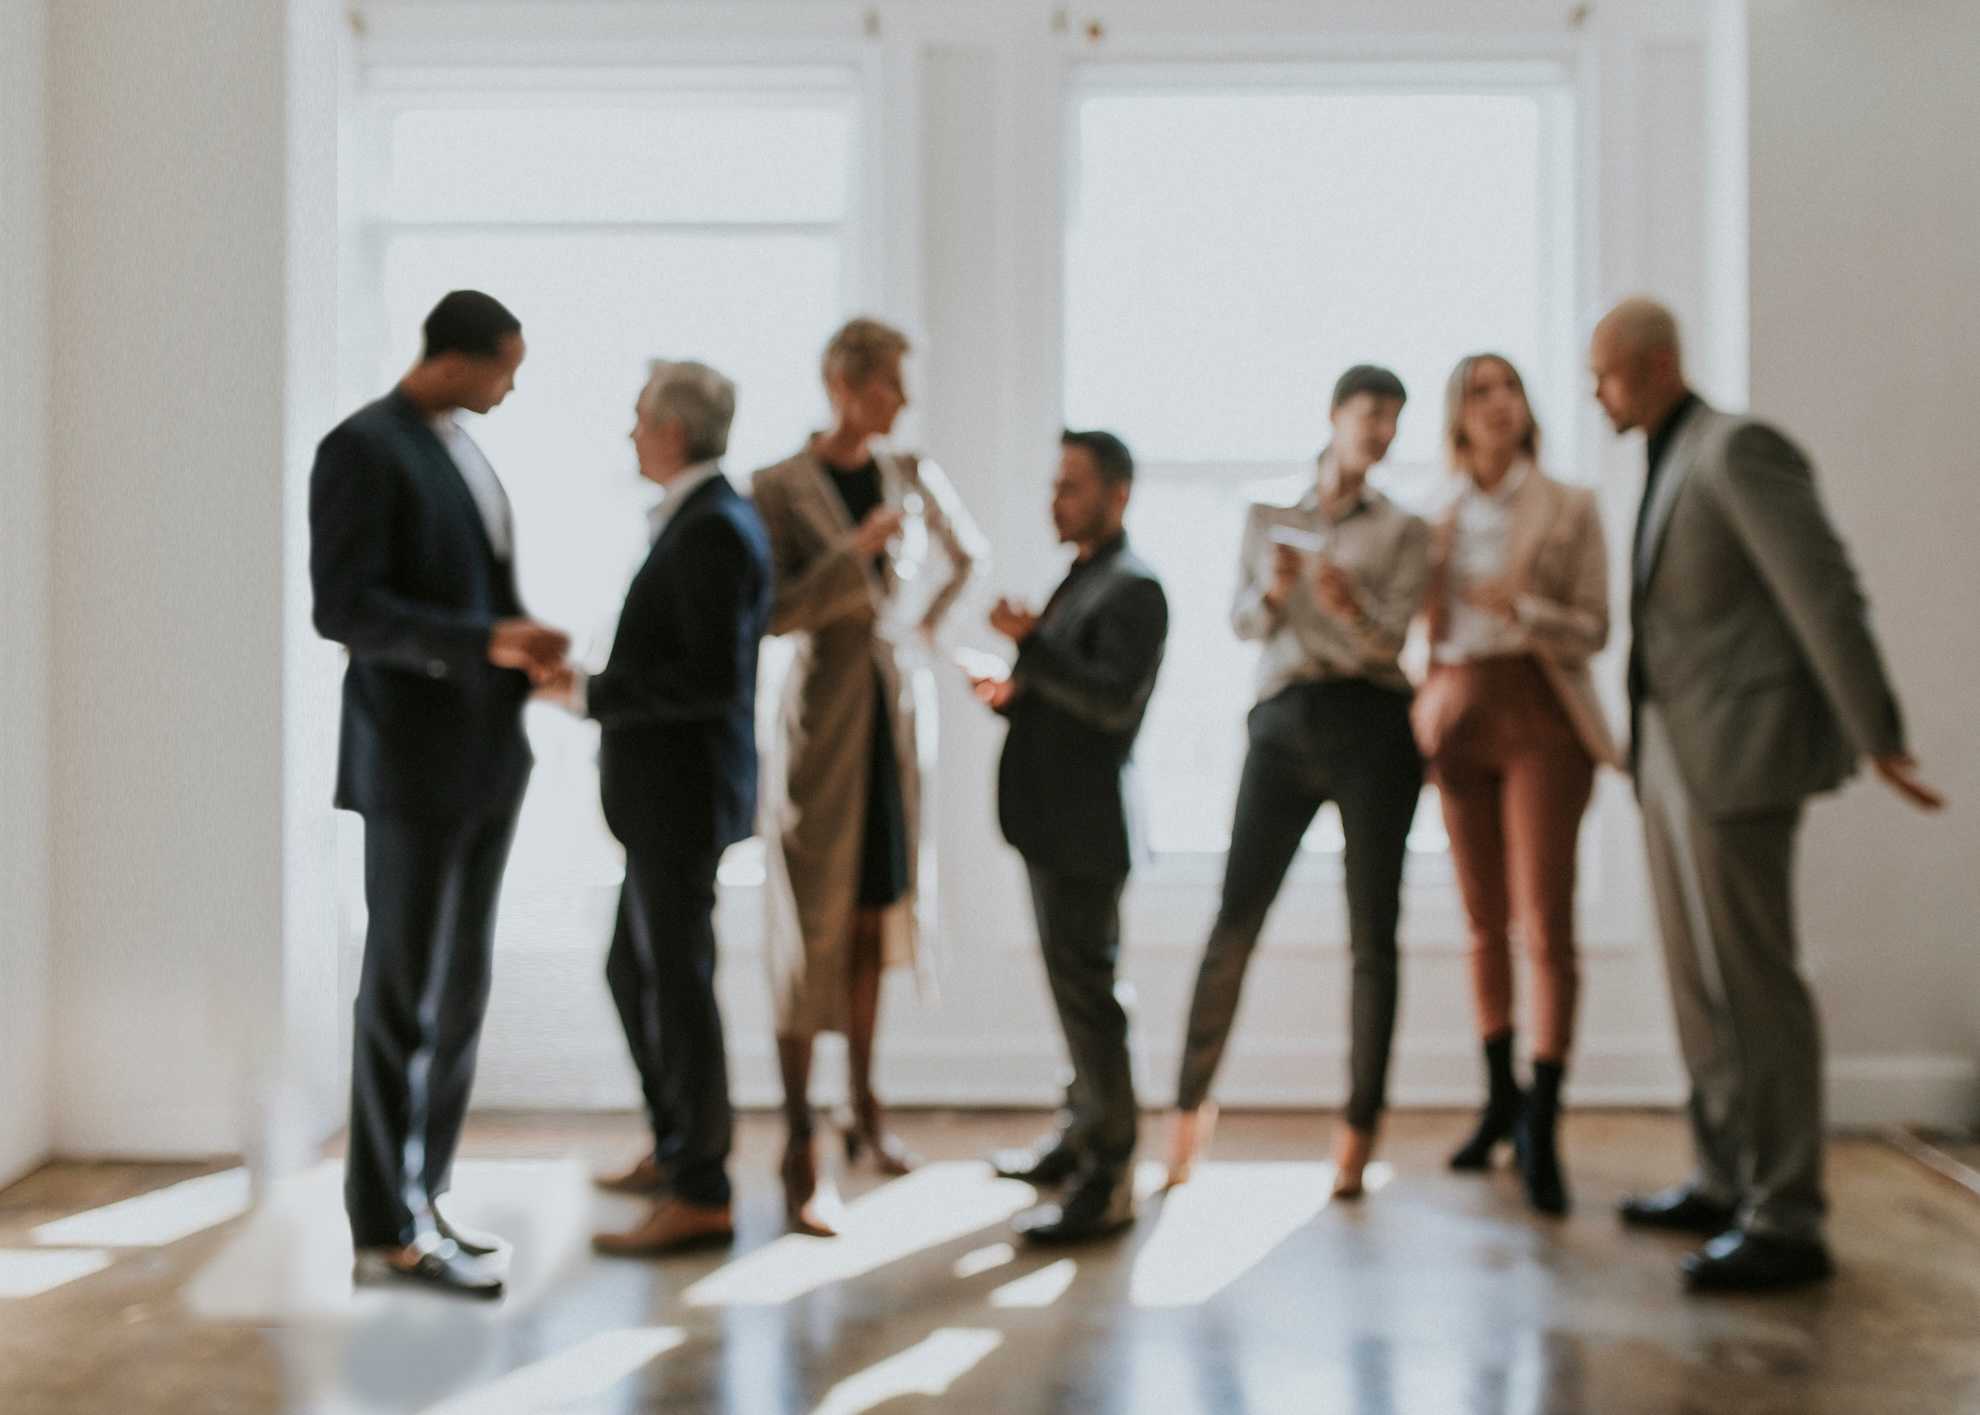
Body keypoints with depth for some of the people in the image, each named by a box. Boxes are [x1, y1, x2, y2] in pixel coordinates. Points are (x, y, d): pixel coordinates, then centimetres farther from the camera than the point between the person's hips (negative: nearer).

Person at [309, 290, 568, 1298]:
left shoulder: (458, 449, 15)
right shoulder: (364, 447, -11)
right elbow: (344, 608, -18)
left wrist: (520, 647, 2)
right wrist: (484, 641, -24)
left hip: (485, 754, 8)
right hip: (413, 758, -8)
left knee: (459, 987, 13)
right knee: (402, 993, -1)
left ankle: (419, 1193, 23)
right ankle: (389, 1231, 7)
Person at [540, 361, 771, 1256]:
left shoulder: (713, 531, -17)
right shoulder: (703, 520, 13)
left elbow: (710, 679, -23)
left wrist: (589, 694, -17)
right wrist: (599, 688, 15)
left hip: (685, 795, -10)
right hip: (665, 793, 10)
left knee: (677, 983, -4)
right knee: (634, 971, 19)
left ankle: (701, 1197, 5)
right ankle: (677, 1148, 32)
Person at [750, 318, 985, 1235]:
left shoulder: (908, 475, 7)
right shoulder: (782, 487, -9)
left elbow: (967, 553, 25)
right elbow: (771, 614, -17)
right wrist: (854, 550, -22)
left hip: (892, 711, 5)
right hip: (821, 719, -5)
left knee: (875, 916, 12)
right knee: (814, 927, -4)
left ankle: (865, 1112, 27)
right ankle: (799, 1154, 2)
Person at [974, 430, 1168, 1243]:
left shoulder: (1132, 590, -10)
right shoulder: (1077, 583, 19)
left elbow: (1114, 701, -22)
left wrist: (1030, 646, -24)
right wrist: (1014, 696, 6)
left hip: (1086, 826, -10)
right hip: (1053, 821, 10)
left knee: (1083, 985, -8)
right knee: (1072, 983, 17)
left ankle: (1107, 1181, -3)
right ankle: (1083, 1135, 29)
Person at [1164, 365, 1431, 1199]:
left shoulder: (1402, 531, 11)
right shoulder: (1269, 517, 15)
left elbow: (1391, 635, -3)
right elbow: (1241, 622, 5)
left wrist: (1347, 603, -24)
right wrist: (1272, 592, -17)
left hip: (1372, 724, 0)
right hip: (1284, 722, 1)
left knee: (1372, 935, -2)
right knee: (1232, 925, -3)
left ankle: (1359, 1129, 3)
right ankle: (1190, 1103, 9)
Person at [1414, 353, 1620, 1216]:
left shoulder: (1570, 509, 4)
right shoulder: (1441, 524, 13)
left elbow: (1594, 629, -1)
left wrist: (1521, 605, -17)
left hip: (1541, 720, -4)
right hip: (1458, 718, 4)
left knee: (1545, 925, -10)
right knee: (1484, 921, 8)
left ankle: (1541, 1128, -8)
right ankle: (1501, 1096, 22)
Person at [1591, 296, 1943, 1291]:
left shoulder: (1737, 449, -12)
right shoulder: (1668, 465, 16)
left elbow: (1825, 593, -17)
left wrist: (1876, 738, -19)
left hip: (1734, 756, -9)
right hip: (1672, 758, 9)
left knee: (1752, 983, -6)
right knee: (1700, 983, 14)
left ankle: (1785, 1220, 2)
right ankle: (1727, 1182, 25)